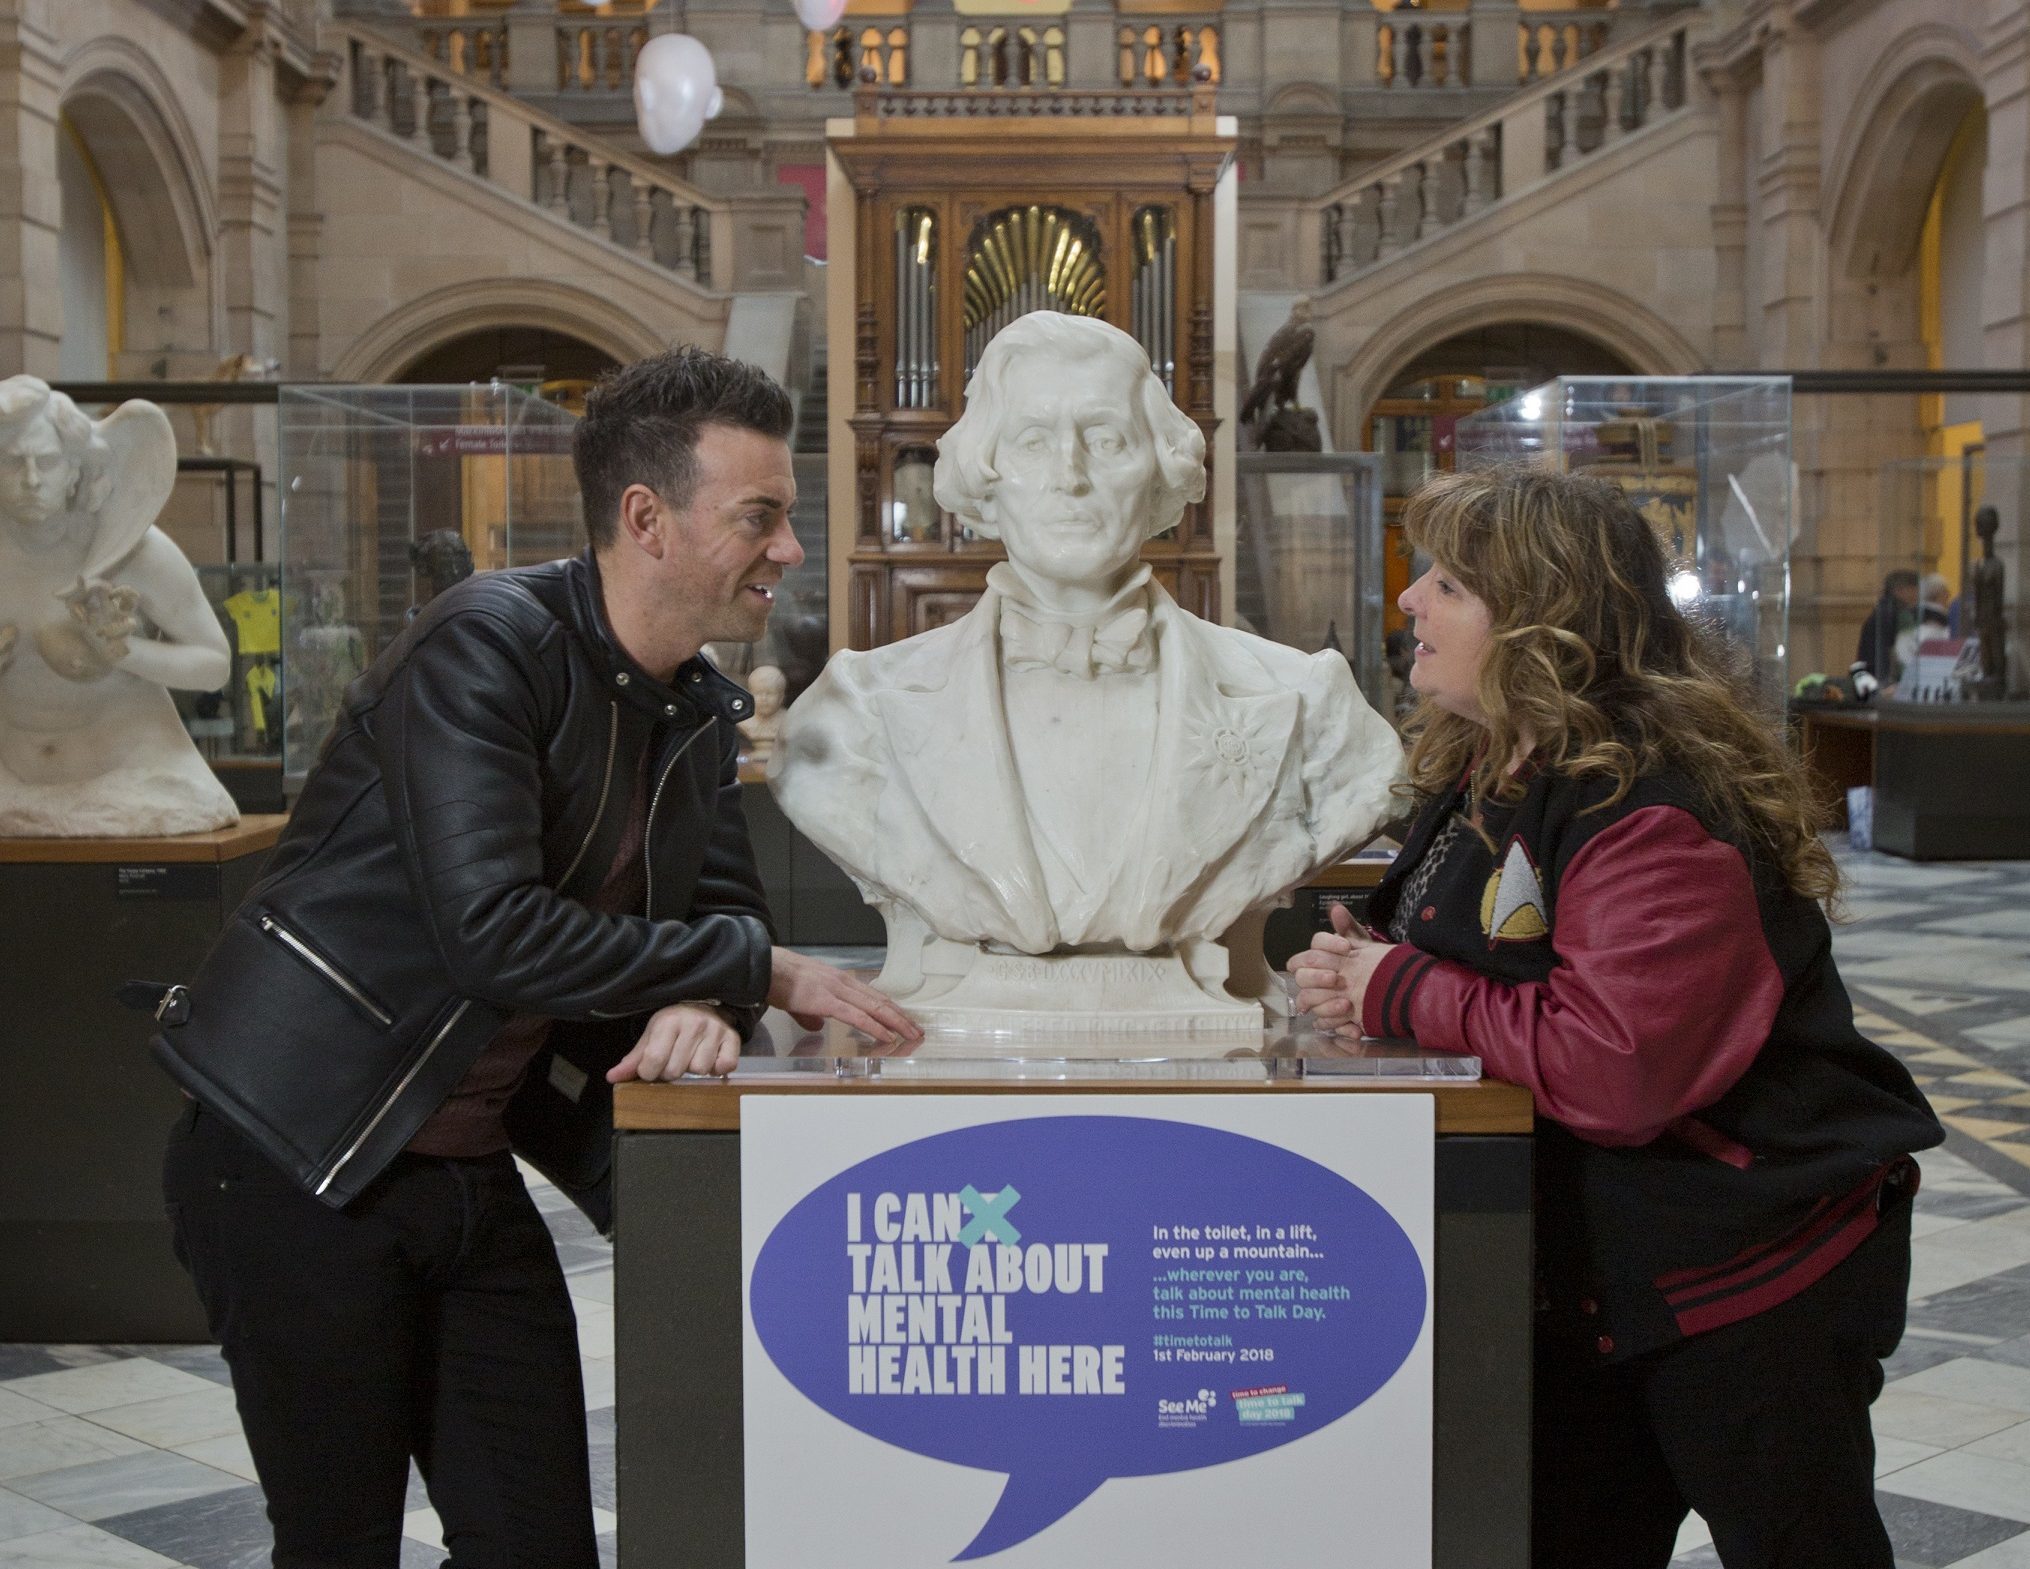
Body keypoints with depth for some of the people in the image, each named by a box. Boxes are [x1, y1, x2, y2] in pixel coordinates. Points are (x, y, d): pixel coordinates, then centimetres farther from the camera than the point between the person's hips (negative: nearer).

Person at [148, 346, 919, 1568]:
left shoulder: (703, 714, 8)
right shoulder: (490, 643, -18)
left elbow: (722, 910, 12)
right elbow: (494, 932, -28)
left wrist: (699, 1006, -14)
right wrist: (762, 972, -20)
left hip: (473, 1178, 7)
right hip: (297, 1162, -7)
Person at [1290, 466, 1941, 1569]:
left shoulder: (1651, 816, -27)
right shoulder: (1486, 769, 4)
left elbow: (1613, 1070, -35)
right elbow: (1474, 967, 14)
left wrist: (1400, 992, -24)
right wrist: (1361, 973, -10)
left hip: (1751, 1277, -9)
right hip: (1594, 1270, 9)